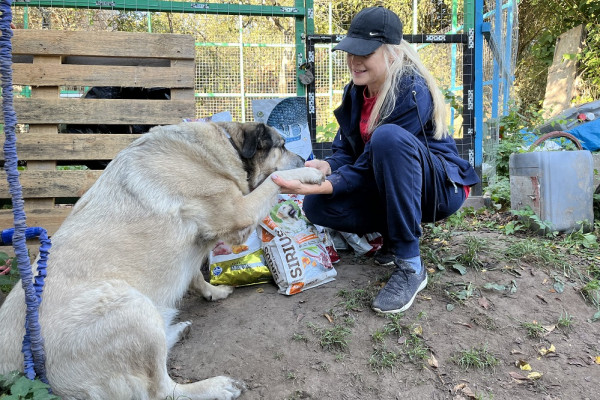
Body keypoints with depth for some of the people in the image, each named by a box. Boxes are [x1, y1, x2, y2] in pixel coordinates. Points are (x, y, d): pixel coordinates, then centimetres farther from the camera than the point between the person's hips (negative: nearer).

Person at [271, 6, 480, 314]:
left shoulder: (412, 93, -24)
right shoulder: (355, 92, -1)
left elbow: (371, 165, -25)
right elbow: (346, 151, -1)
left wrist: (324, 185, -36)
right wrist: (325, 166, -24)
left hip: (441, 188, -6)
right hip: (390, 189, 6)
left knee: (387, 136, -37)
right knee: (317, 206, -16)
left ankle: (410, 265, -28)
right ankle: (397, 231, 5)